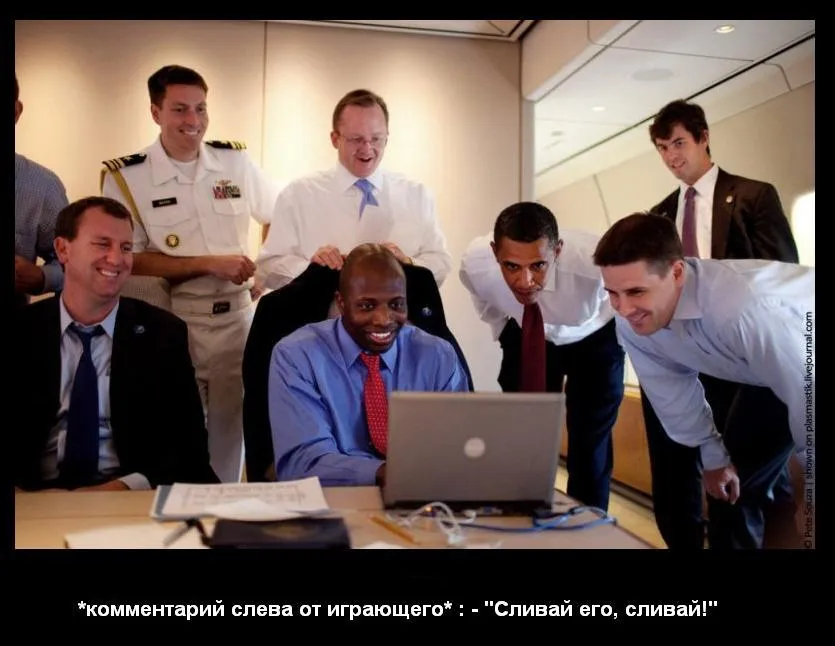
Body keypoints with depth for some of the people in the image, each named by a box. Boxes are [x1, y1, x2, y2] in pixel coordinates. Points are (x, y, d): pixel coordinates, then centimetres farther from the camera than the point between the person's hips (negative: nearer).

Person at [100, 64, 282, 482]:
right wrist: (209, 264, -16)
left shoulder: (236, 160, 3)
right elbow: (130, 260, -9)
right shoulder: (125, 177, -7)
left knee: (231, 429, 14)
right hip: (173, 325, -2)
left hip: (239, 319, 3)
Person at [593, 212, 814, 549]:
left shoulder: (745, 309, -44)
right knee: (731, 489, 8)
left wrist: (809, 477, -15)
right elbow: (674, 391, -6)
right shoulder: (630, 320, -23)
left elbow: (807, 398, -32)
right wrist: (714, 457, 5)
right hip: (764, 376, 5)